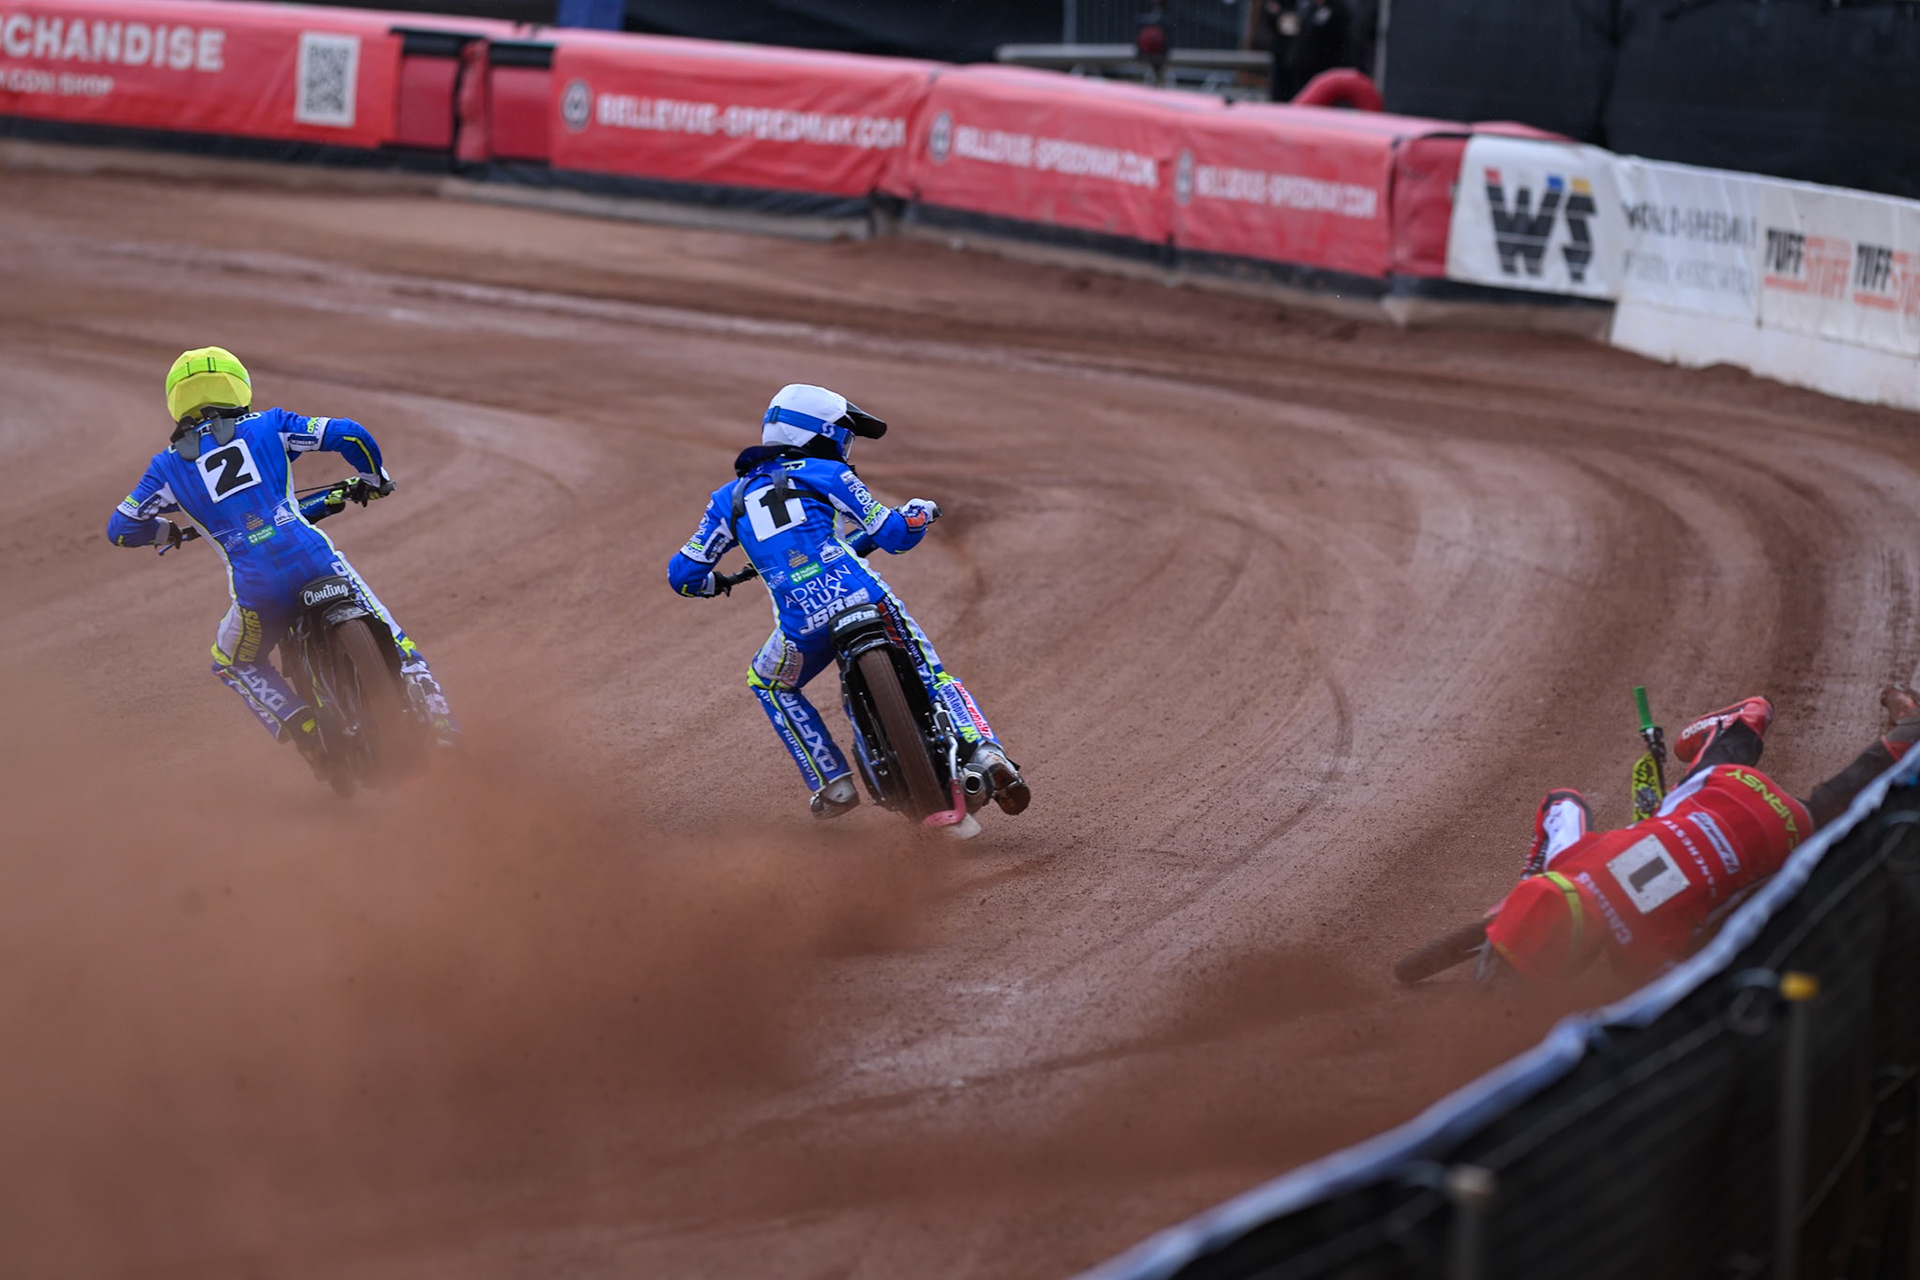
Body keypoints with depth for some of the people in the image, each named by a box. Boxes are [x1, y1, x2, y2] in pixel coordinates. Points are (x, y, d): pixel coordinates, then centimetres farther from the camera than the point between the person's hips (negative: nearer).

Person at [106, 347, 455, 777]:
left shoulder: (169, 464, 15)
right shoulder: (267, 426, 14)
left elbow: (120, 529, 21)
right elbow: (348, 435, 6)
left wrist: (165, 533, 43)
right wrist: (374, 479, 26)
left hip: (256, 586, 0)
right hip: (314, 560, 0)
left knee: (235, 664, 27)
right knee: (387, 639, 17)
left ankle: (303, 728, 8)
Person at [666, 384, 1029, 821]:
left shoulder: (730, 497, 20)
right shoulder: (826, 473, 11)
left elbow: (683, 575, 20)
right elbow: (895, 535, 6)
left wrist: (711, 583, 43)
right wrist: (919, 512, 29)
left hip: (803, 625, 1)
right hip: (867, 600, -1)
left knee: (770, 684, 31)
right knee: (933, 677, 14)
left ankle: (834, 784, 24)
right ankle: (985, 754, -11)